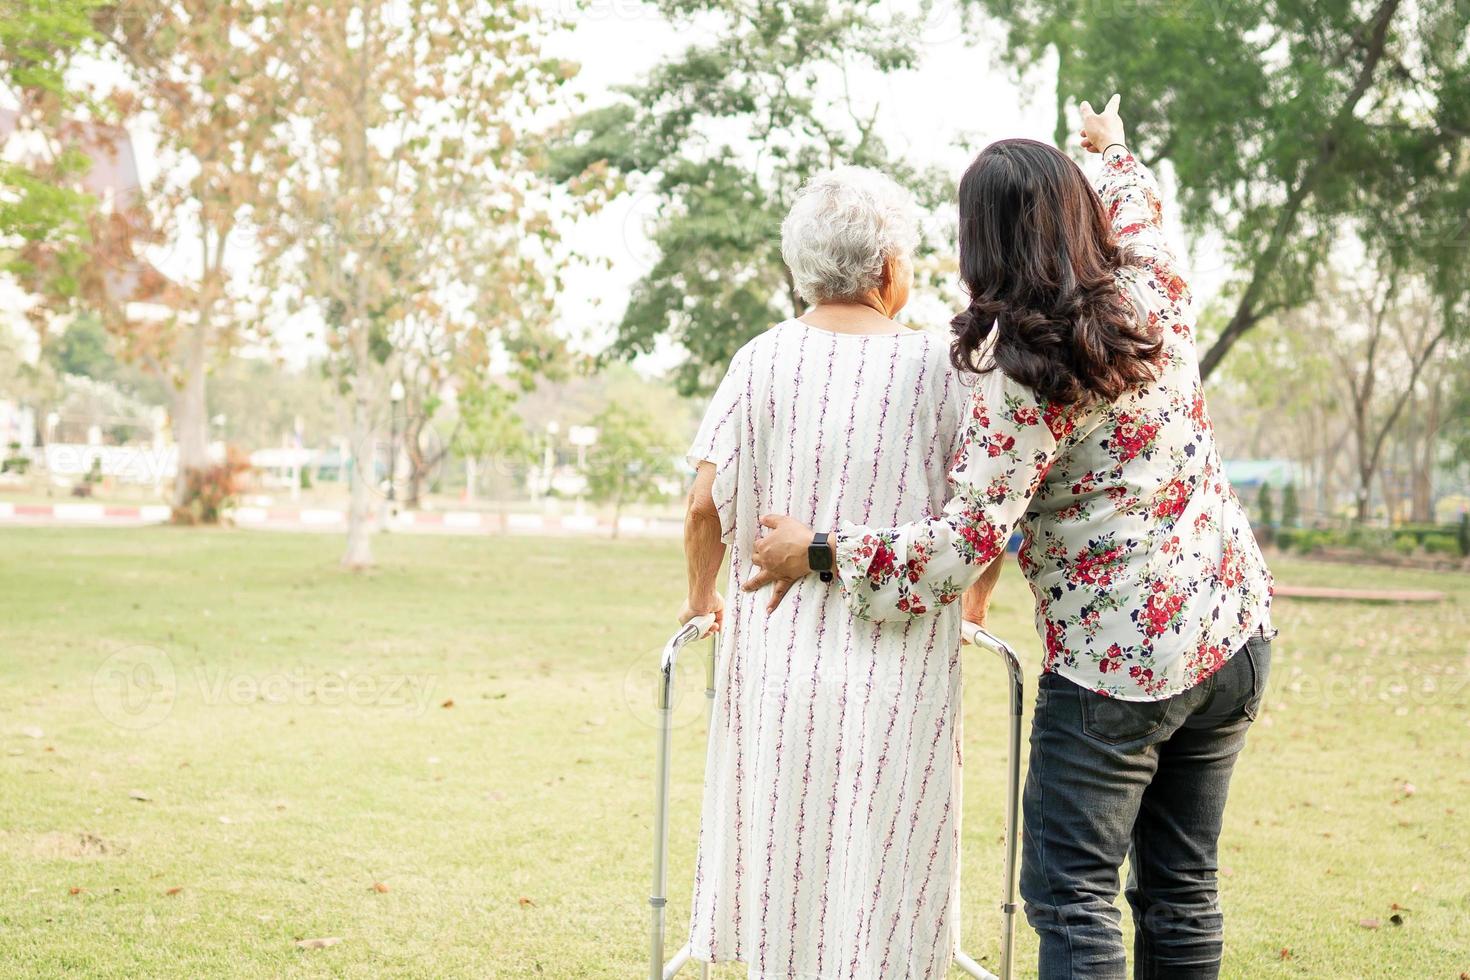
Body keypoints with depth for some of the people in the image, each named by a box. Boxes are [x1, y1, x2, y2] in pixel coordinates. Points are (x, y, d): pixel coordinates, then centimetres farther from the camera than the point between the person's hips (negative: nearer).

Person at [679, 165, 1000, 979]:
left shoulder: (762, 360, 0)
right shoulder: (937, 367, -3)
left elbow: (706, 506, -3)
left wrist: (701, 598, 16)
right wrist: (968, 610, 18)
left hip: (779, 649, 2)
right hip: (903, 659, -2)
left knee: (783, 857, 13)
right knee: (886, 881, 6)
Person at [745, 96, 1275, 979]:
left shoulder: (1024, 378, -19)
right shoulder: (1155, 289, 1)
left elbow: (968, 541, -21)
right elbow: (1140, 211, 26)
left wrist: (820, 551, -12)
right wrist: (1116, 148, 46)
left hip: (1114, 664, -7)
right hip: (1234, 634, 7)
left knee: (1071, 895, 0)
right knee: (1183, 890, 14)